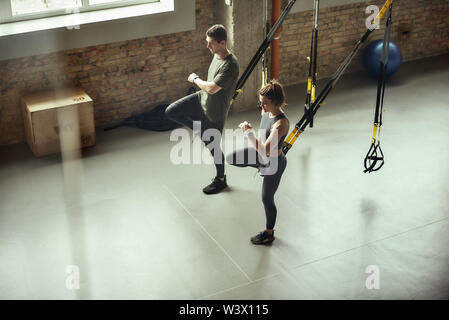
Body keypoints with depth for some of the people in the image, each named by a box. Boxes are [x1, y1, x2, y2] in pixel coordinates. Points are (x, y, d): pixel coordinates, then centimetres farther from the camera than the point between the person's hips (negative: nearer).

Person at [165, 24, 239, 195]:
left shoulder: (230, 65, -31)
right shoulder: (217, 54, -2)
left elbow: (211, 88, -34)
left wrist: (195, 79, -16)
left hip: (214, 112, -8)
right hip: (201, 99, 8)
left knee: (213, 147, 9)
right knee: (170, 112, -1)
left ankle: (221, 180, 33)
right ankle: (199, 128, 19)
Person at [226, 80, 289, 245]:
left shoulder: (281, 123, -35)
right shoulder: (266, 111, -10)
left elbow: (265, 151, -37)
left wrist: (249, 133, -36)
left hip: (274, 163, -8)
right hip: (261, 155, 8)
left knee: (267, 199, 9)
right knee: (230, 158, 8)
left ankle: (269, 234, 31)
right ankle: (261, 166, 27)